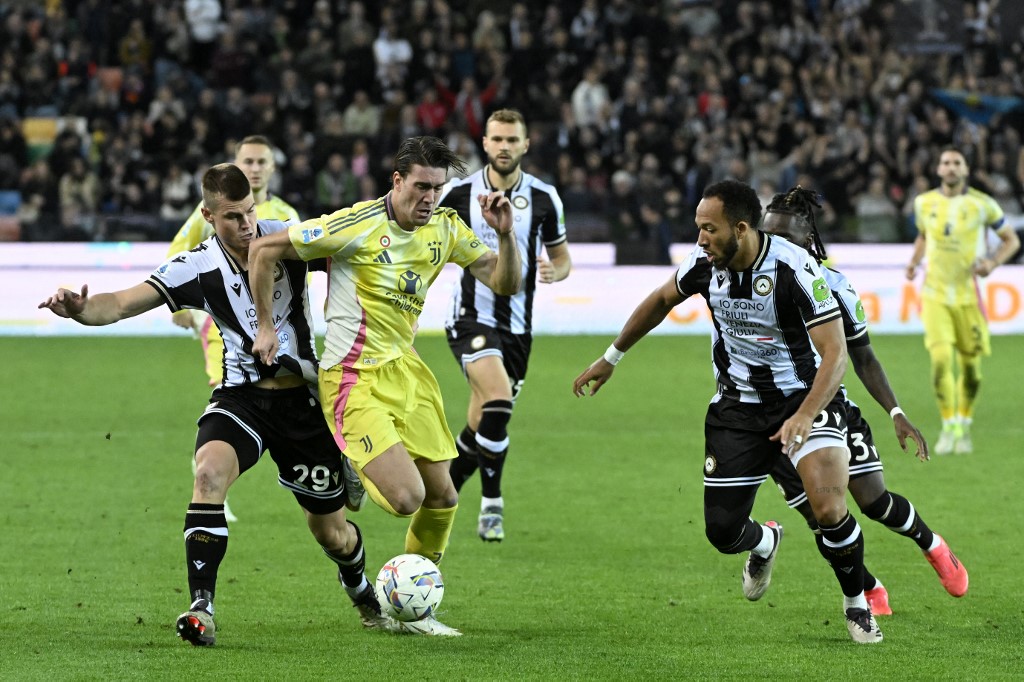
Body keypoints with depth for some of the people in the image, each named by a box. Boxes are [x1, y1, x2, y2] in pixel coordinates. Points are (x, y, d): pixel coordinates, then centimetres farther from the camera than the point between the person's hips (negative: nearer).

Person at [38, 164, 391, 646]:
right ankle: (201, 607, -29)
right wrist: (80, 309, -38)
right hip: (242, 395, 0)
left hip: (302, 398, 0)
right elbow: (121, 304, -18)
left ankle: (360, 590, 45)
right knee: (210, 472, -32)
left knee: (331, 531, 9)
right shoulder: (196, 268, -11)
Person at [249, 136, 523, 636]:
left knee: (442, 496, 6)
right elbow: (263, 249, -11)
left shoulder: (445, 229, 2)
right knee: (406, 497, -19)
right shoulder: (358, 225, -17)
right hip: (354, 381, -7)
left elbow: (505, 284, 2)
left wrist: (505, 234, -16)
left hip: (404, 369, 7)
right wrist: (265, 327, -8)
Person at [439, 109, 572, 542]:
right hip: (471, 317, -3)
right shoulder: (458, 192, -4)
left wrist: (556, 271, -11)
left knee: (483, 424, 8)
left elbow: (562, 257, 10)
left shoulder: (544, 198, 2)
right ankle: (492, 505, -11)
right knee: (498, 403, -26)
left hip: (517, 324, 3)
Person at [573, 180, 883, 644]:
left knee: (829, 509, -26)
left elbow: (835, 356, -27)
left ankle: (856, 603, 4)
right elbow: (661, 300, 14)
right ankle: (764, 543, 40)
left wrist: (805, 416, -41)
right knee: (722, 531, 0)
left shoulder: (796, 271, -26)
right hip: (738, 406, 5)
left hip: (805, 398, -5)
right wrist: (611, 358, 22)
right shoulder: (704, 264, -9)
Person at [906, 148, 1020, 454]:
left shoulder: (982, 205, -3)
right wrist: (914, 262, 6)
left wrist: (992, 262, -11)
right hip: (935, 294, 1)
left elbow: (1011, 239, 7)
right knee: (941, 358, -16)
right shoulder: (924, 203, 4)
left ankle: (965, 425, 24)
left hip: (968, 295, 0)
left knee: (971, 364, 3)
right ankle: (949, 428, -9)